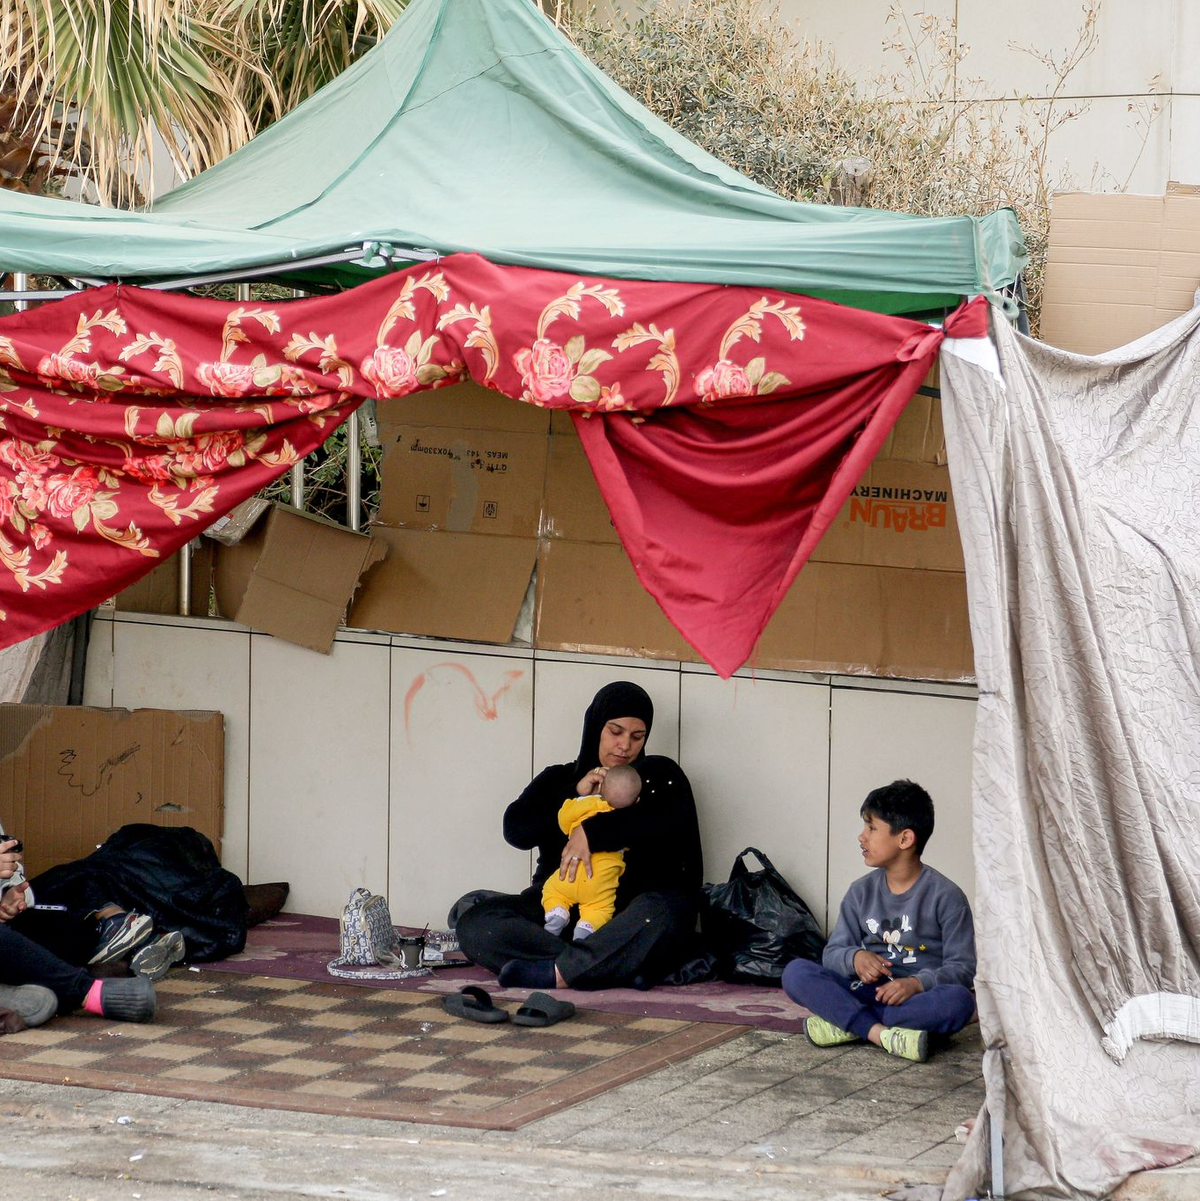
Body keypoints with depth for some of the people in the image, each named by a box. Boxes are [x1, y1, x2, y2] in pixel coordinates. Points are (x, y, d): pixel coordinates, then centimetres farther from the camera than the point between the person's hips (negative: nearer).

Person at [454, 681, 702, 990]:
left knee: (661, 914, -39)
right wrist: (575, 794, -5)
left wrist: (593, 832, -16)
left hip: (629, 912, -3)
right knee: (474, 923, -25)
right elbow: (516, 830, 5)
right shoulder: (557, 780, 21)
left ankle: (555, 973, -40)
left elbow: (674, 822, -8)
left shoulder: (660, 776, 14)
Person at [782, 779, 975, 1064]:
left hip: (917, 997, -3)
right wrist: (855, 958, -16)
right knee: (795, 972, -20)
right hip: (865, 992, 3)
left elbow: (963, 968, -8)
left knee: (959, 1001, -38)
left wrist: (917, 983, -26)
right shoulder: (862, 892, 9)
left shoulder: (945, 896, -4)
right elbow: (833, 952, 8)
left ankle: (847, 1025, -33)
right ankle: (879, 1033, -36)